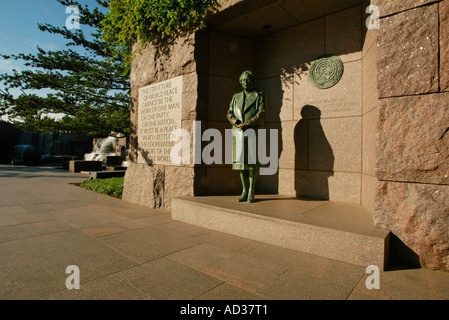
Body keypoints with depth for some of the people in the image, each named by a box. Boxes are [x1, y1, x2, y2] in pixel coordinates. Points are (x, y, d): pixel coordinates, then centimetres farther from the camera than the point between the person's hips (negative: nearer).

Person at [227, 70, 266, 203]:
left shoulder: (259, 95, 8)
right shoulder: (236, 97, 19)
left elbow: (262, 113, -6)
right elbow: (230, 114, 10)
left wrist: (247, 124, -17)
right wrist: (236, 123, -11)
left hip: (253, 131, -3)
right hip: (238, 132, 4)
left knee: (252, 161, -6)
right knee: (241, 161, 2)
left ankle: (252, 192, 1)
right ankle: (245, 191, 10)